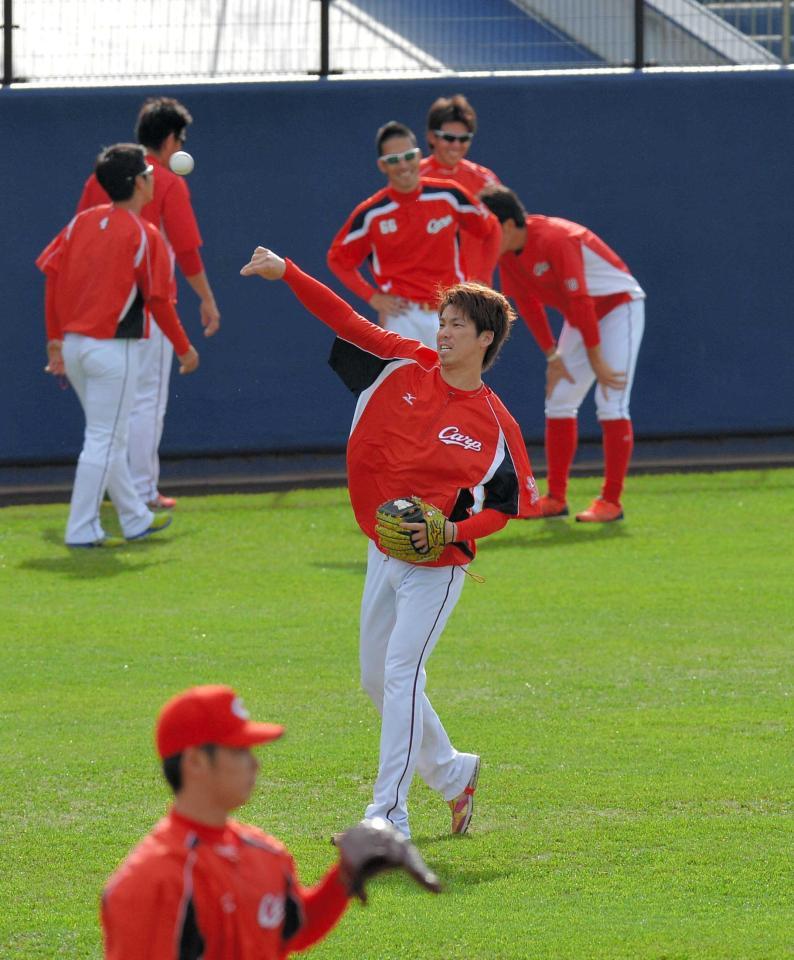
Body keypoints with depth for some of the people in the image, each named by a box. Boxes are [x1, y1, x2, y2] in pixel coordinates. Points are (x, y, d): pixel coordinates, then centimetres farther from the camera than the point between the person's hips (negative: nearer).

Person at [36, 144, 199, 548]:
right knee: (104, 440, -2)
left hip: (73, 344, 7)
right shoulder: (145, 235, -10)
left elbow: (52, 275, 3)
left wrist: (55, 340, 9)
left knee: (107, 437, 17)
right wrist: (184, 349, 3)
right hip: (113, 348, -7)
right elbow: (158, 301, -9)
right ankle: (81, 529, -3)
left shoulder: (82, 222, 6)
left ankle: (135, 518, 27)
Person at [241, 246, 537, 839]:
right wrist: (286, 273, -10)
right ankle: (452, 773, 36)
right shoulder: (406, 367, 0)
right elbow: (345, 320, -2)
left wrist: (453, 529, -20)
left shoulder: (495, 424, -11)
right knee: (377, 679, 15)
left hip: (437, 564, -6)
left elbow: (508, 506, -4)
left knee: (401, 673, -16)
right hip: (384, 553, 6)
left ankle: (389, 814, -15)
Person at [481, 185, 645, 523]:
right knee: (558, 402, 5)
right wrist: (552, 356, 3)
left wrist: (596, 361, -26)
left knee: (611, 404, -15)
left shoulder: (554, 239, -30)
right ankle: (556, 498, 10)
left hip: (619, 307, -9)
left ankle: (611, 501, -12)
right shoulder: (506, 252, -5)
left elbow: (580, 301, -29)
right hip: (581, 317, 9)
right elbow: (527, 303, 5)